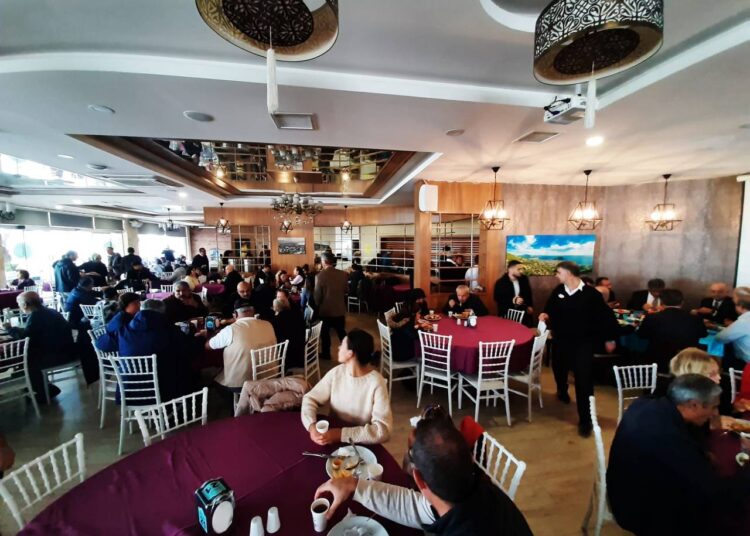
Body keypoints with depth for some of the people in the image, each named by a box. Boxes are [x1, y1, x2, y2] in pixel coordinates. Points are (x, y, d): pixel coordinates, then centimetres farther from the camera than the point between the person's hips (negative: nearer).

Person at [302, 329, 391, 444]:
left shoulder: (376, 383, -21)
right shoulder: (336, 372, -7)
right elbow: (310, 398, -2)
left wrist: (340, 434, -28)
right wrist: (312, 426, -20)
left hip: (361, 444, -4)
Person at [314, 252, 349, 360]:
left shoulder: (320, 275, -19)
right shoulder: (343, 274, -8)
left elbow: (317, 294, -12)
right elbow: (346, 290, 4)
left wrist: (317, 305, 7)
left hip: (325, 309, -3)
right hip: (340, 308, 3)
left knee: (325, 332, 15)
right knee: (342, 332, 16)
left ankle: (326, 354, 26)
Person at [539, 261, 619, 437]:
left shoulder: (591, 293, -14)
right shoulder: (558, 291, -1)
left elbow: (606, 315, -7)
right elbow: (550, 310, 11)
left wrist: (610, 338, -2)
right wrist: (546, 315, -12)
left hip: (583, 343, -4)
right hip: (561, 341, 5)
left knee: (584, 381, -3)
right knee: (559, 369, 22)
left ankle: (585, 420, 10)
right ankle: (562, 392, 54)